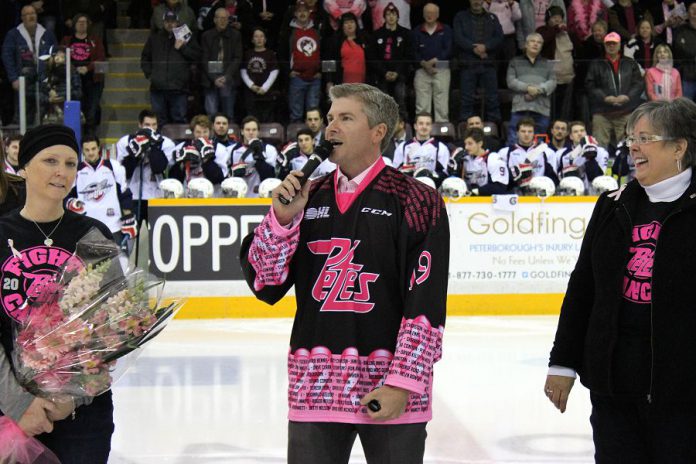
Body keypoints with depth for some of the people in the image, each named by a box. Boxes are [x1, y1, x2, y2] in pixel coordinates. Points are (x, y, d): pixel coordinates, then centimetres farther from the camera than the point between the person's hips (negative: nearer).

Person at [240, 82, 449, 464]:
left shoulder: (417, 201, -4)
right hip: (314, 389, 4)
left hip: (389, 391, -4)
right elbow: (265, 285, 6)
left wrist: (403, 383, -15)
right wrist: (281, 218, -8)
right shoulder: (308, 200, 9)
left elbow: (426, 303, -9)